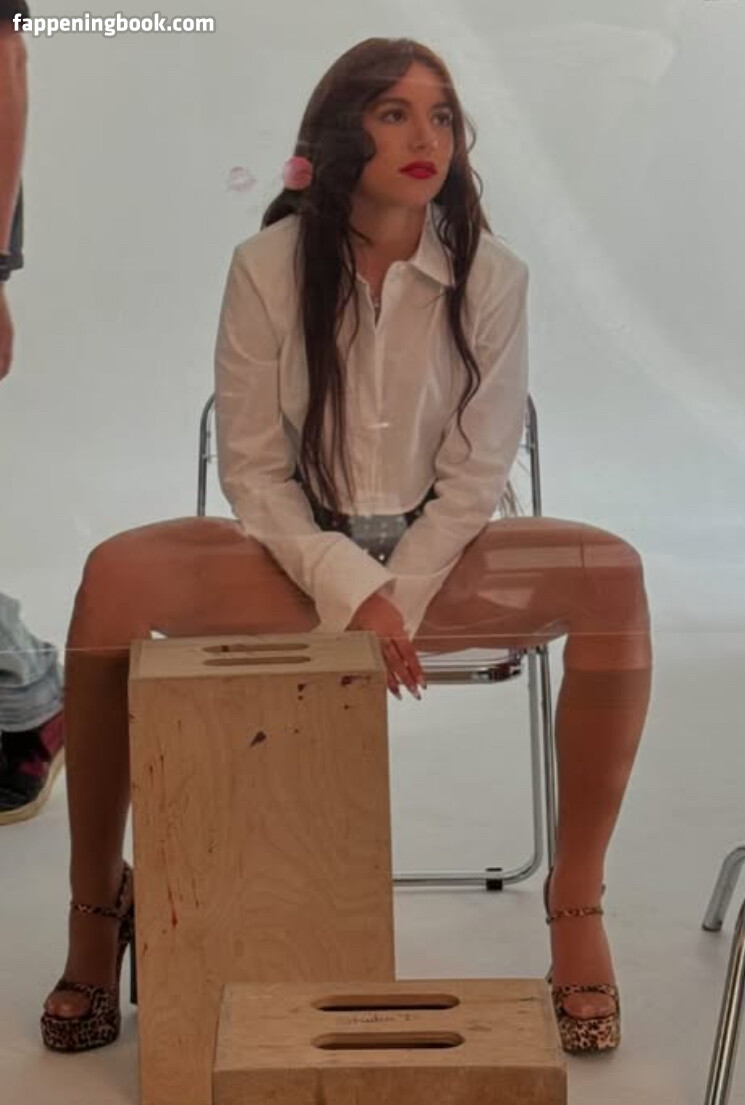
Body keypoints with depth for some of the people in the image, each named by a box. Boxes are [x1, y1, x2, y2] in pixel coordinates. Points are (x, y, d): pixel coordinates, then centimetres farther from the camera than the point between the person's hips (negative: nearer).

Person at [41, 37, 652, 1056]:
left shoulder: (492, 276, -4)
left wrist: (395, 600, -16)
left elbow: (475, 474, -4)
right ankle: (96, 905, -15)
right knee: (115, 577, -30)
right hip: (296, 553, 0)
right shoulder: (268, 265, -6)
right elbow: (251, 466, -5)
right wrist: (349, 591, -18)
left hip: (436, 554, 1)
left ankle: (576, 899, -17)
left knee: (613, 576, -28)